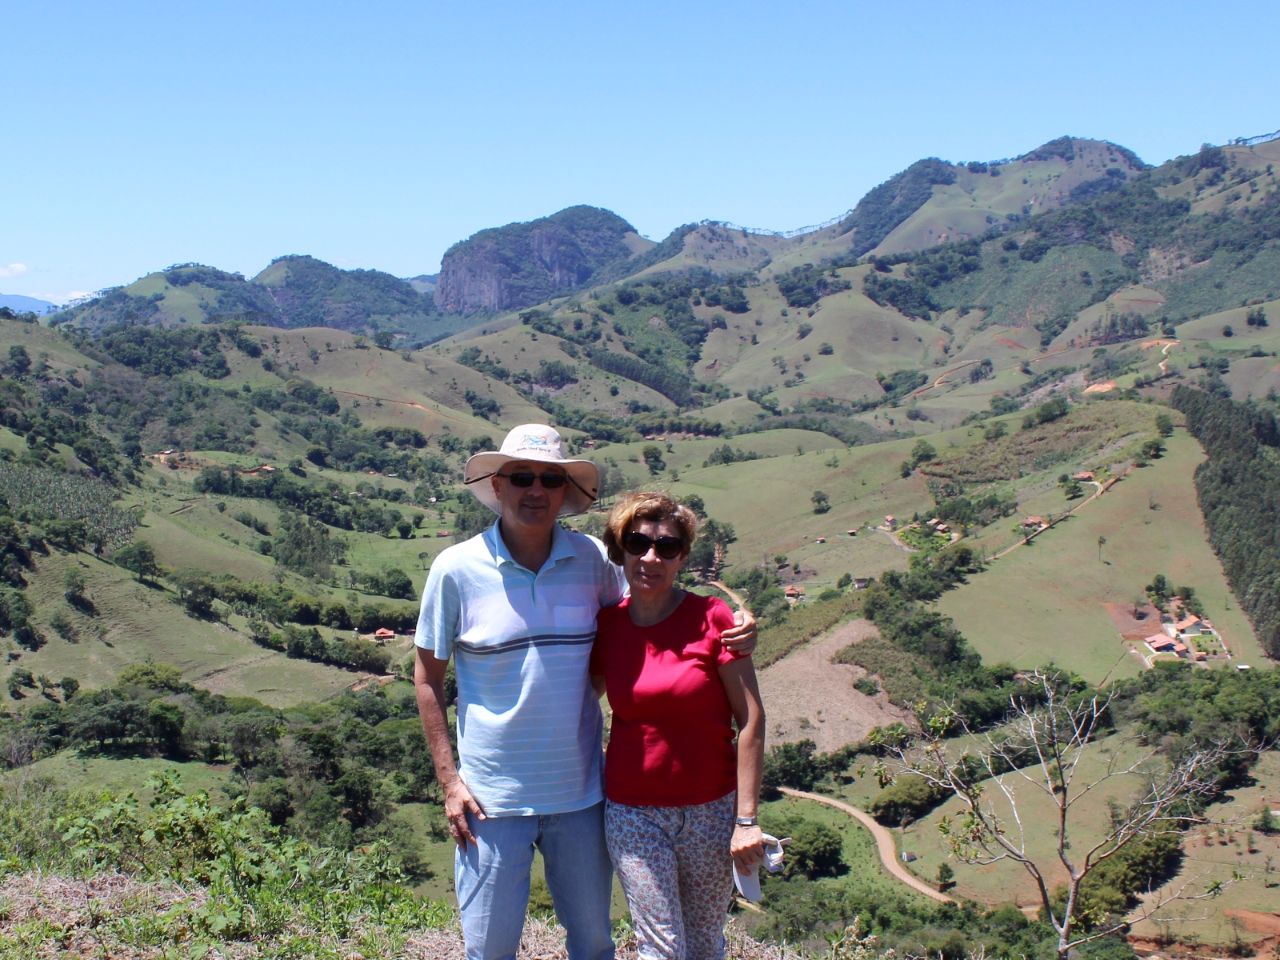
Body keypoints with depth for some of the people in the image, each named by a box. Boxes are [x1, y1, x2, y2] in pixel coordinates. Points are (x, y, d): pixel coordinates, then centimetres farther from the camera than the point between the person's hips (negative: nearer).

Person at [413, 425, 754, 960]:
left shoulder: (592, 559, -4)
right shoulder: (456, 570, -10)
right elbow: (427, 678, -2)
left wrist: (729, 636, -7)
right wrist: (449, 780, -6)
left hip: (581, 791, 2)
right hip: (492, 795, -2)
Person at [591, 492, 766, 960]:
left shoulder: (711, 618, -9)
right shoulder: (607, 626, -1)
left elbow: (751, 719, -9)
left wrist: (746, 819, -12)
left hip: (711, 811, -1)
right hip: (633, 813, 1)